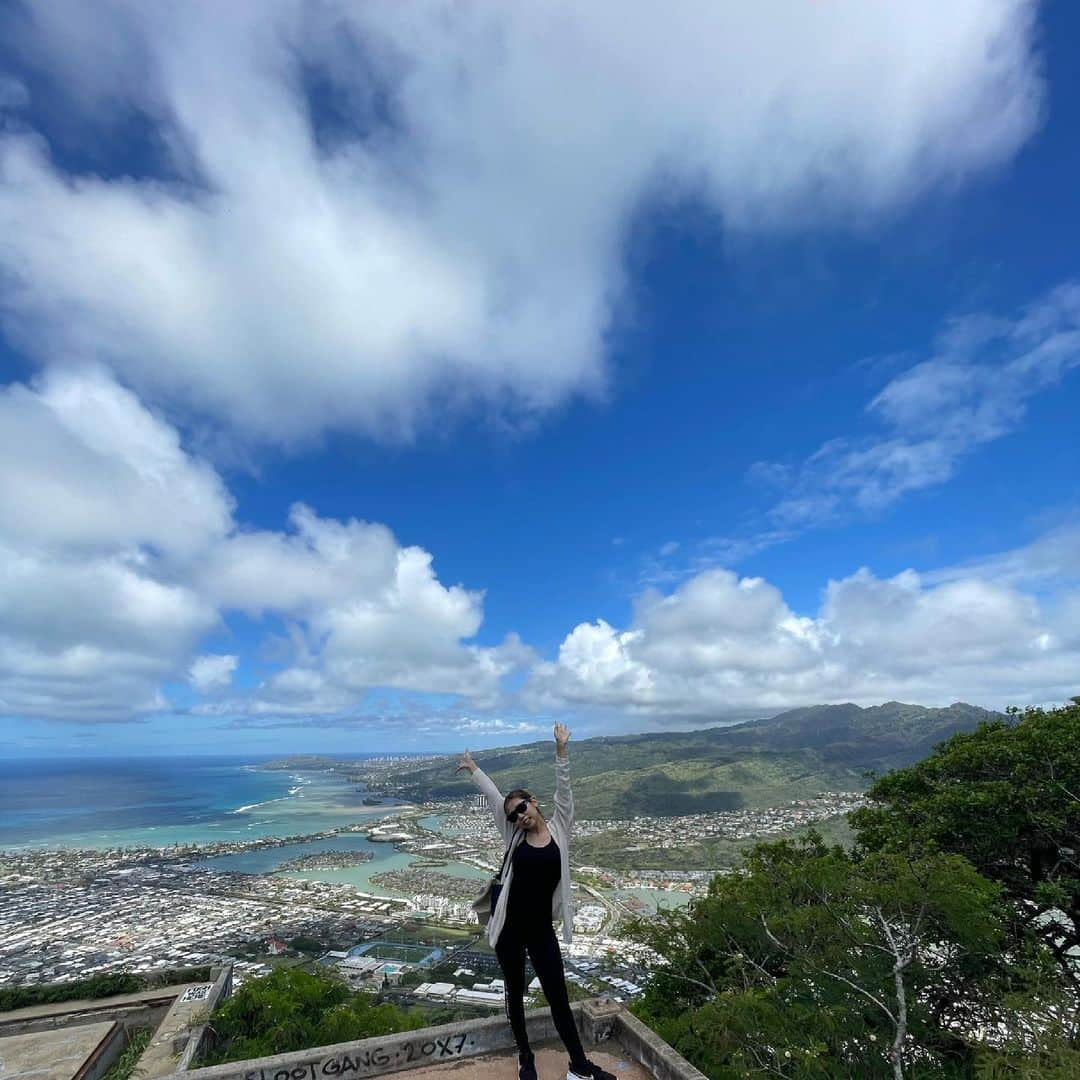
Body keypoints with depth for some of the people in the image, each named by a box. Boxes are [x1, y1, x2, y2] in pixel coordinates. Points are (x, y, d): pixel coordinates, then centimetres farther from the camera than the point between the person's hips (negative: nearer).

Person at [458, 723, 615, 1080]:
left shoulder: (559, 828, -5)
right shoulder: (514, 835, -1)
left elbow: (564, 790, -16)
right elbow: (494, 795, 4)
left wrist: (560, 750, -28)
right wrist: (473, 768, 13)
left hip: (541, 928, -1)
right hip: (510, 925, 2)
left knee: (558, 996, 8)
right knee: (515, 991, 17)